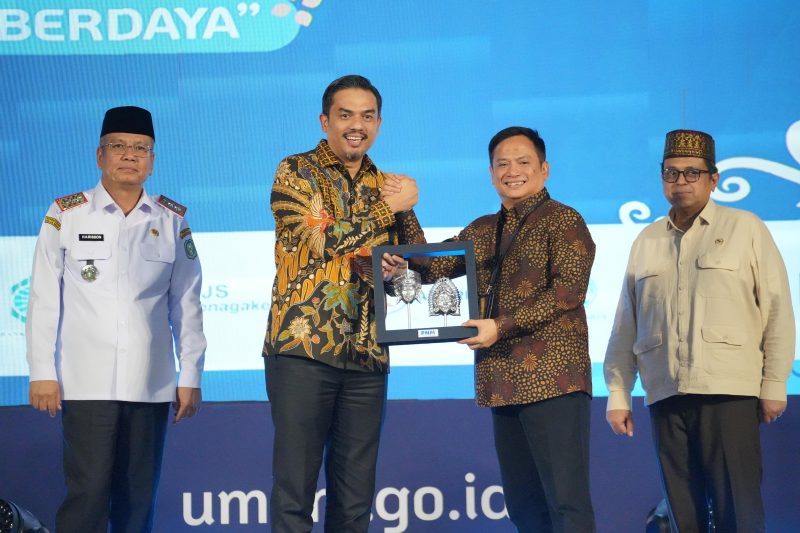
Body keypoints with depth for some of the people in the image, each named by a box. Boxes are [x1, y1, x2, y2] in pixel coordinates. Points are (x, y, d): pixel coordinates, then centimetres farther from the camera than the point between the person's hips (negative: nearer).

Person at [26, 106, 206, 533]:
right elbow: (44, 301, 3)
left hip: (151, 385, 3)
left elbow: (186, 304, 11)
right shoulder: (65, 215, 4)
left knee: (139, 497, 6)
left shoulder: (173, 221, 10)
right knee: (88, 492, -8)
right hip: (86, 383, -2)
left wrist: (190, 377, 8)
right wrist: (42, 373, -2)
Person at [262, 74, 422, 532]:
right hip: (303, 349, -5)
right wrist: (388, 208, -7)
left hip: (367, 357, 5)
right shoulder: (296, 173, 1)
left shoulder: (387, 187, 15)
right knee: (293, 493, -4)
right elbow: (318, 240, -14)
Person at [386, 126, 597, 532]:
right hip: (504, 382, 7)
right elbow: (431, 267, 11)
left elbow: (569, 288, -13)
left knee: (566, 498, -11)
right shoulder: (483, 231, 20)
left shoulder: (563, 220, -1)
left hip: (552, 378, -7)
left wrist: (502, 326, -18)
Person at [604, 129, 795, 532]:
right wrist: (618, 393, 11)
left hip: (728, 392, -3)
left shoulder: (745, 229, 5)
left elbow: (777, 309, 2)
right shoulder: (647, 241, 16)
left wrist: (774, 385, -3)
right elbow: (626, 324, 16)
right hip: (664, 394, 3)